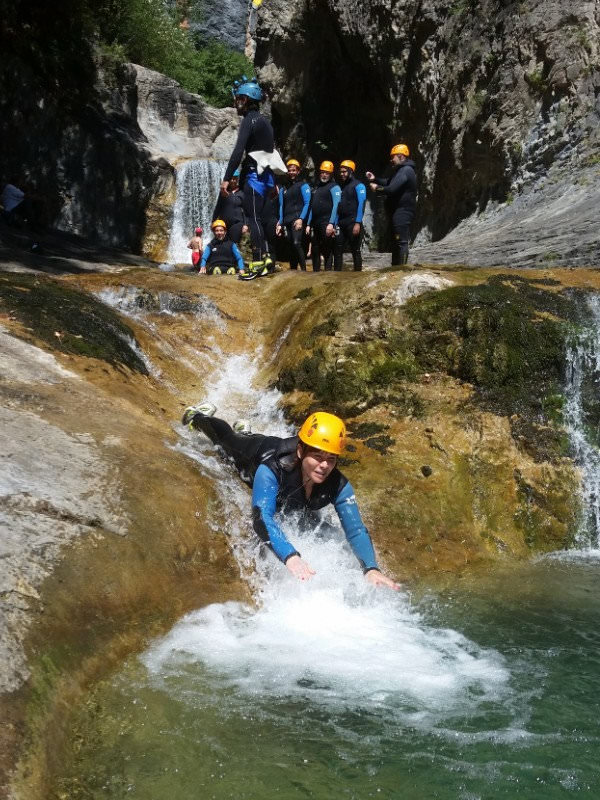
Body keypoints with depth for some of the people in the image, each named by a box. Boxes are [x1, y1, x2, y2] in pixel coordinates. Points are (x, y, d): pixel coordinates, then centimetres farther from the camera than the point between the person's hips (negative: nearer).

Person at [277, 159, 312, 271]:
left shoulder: (303, 185, 4)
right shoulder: (284, 189, 22)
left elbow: (307, 204, -5)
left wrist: (301, 219, -17)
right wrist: (280, 223, 12)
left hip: (298, 219, -6)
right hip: (287, 222, 6)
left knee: (297, 243, -22)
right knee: (291, 247, 6)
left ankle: (303, 269, -22)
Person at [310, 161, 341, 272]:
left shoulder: (334, 187, -3)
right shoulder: (316, 188, 21)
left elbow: (336, 206, -14)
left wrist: (331, 224, -22)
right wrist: (309, 224, 15)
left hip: (327, 224, -8)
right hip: (316, 225, 8)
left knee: (327, 251, -7)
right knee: (315, 250, 10)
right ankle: (315, 272, 18)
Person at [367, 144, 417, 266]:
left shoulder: (405, 171, -16)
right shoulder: (402, 170, 20)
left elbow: (392, 189, -23)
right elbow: (389, 182, 26)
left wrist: (377, 188, -6)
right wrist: (375, 179, 12)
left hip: (402, 213, -11)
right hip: (399, 213, 11)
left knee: (401, 241, -12)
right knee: (396, 242, 15)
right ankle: (395, 268, 21)